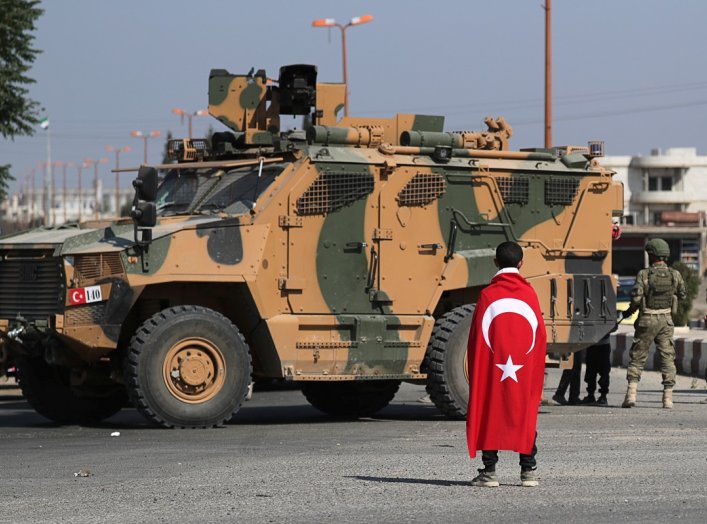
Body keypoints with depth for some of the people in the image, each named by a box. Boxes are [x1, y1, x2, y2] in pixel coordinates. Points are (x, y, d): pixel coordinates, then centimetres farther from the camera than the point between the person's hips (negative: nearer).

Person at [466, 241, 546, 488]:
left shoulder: (488, 295, -6)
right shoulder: (529, 294, 0)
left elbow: (476, 336, -4)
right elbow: (540, 335, 3)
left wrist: (475, 370, 5)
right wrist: (536, 369, 13)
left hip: (492, 368, -2)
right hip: (525, 371, 2)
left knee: (490, 414, 4)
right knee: (525, 414, 10)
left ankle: (489, 471, 2)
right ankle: (529, 470, 10)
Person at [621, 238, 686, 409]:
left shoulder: (644, 274, -11)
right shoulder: (674, 275, -2)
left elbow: (636, 298, -16)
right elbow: (683, 295, 12)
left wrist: (628, 312, 3)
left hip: (647, 320, -2)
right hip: (666, 321, 2)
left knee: (637, 358, 8)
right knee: (667, 358, 6)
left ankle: (631, 395, -2)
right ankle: (668, 398, 1)